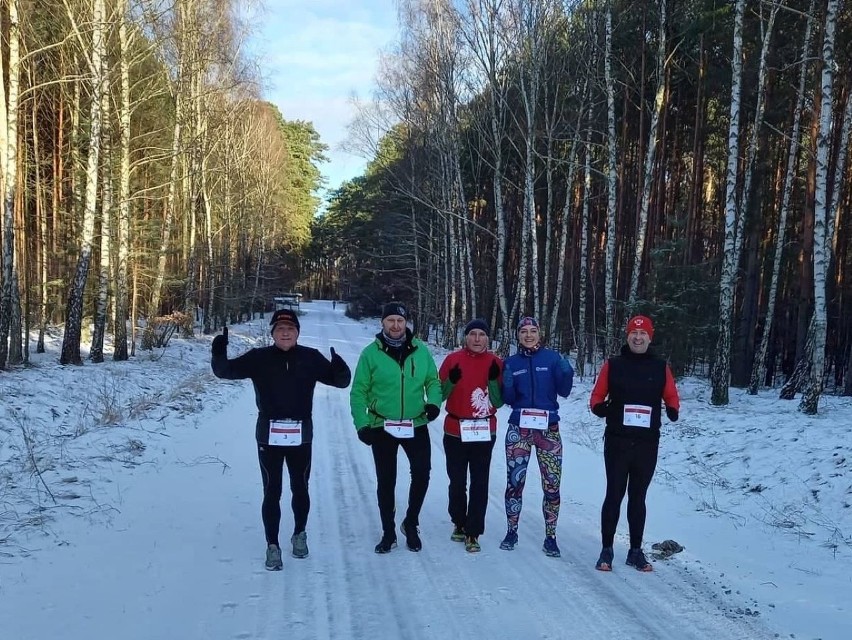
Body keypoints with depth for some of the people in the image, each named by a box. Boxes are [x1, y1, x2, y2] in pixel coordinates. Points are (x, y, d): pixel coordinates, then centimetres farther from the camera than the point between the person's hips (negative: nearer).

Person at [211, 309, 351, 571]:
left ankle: (299, 534, 39)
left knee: (300, 489, 16)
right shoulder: (259, 358, -5)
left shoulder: (310, 358, -4)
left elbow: (341, 381, -4)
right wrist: (219, 355, -24)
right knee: (271, 492, 4)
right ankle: (272, 545, 18)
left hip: (300, 436, 1)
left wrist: (339, 367, -27)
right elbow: (226, 371, -3)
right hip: (269, 436, -1)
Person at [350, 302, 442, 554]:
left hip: (416, 426, 1)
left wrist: (434, 401, -10)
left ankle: (411, 523, 21)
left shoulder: (421, 350, 0)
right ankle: (388, 533, 24)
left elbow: (433, 381, 10)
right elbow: (358, 392, -3)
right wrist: (362, 424, -11)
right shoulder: (371, 353, -6)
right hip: (382, 427, -1)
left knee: (422, 474, -4)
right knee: (386, 481, 8)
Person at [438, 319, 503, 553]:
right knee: (457, 481, 10)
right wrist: (452, 381, -18)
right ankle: (459, 523, 30)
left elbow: (499, 402, -1)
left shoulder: (495, 362, 1)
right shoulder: (453, 359, -1)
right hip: (456, 431, 0)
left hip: (485, 432, 0)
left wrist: (494, 380, -16)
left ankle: (473, 533, 5)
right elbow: (440, 394, 0)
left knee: (479, 484, -2)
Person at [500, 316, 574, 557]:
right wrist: (508, 385, -13)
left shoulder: (552, 357, 3)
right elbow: (507, 399, 6)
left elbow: (563, 391, 0)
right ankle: (511, 532, 16)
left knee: (552, 486, -4)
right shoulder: (511, 362, 7)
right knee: (514, 482, 0)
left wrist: (567, 374, -18)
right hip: (518, 429, 1)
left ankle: (550, 537, 8)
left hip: (548, 429, -1)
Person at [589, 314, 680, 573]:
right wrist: (601, 408, -11)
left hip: (647, 444, 2)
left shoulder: (660, 367, 5)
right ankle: (606, 550, 11)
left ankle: (636, 551, 20)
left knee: (638, 497, 11)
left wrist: (673, 411, -5)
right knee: (614, 495, 2)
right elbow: (596, 397, 5)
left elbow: (671, 397, 11)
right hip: (617, 442, -2)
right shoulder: (613, 365, 1)